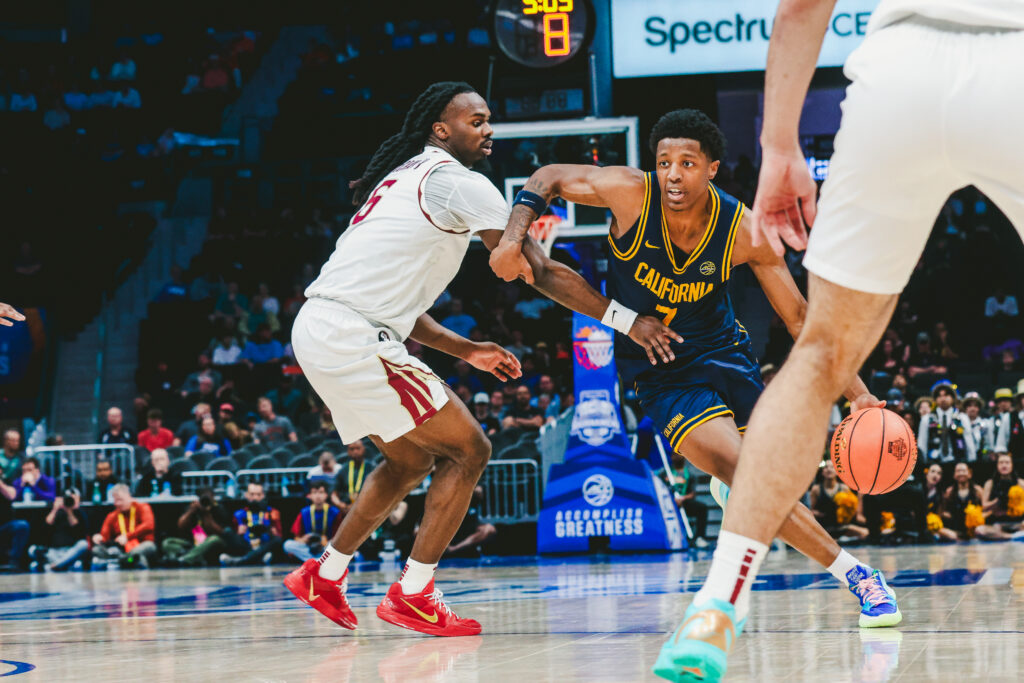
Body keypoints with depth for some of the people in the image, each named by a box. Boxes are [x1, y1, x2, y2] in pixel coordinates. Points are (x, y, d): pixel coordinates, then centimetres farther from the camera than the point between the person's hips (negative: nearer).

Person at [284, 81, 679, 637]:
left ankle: (324, 576, 28)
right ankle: (412, 596, -1)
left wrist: (466, 351, 25)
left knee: (411, 459, 24)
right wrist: (627, 320, -1)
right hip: (351, 338, -10)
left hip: (318, 331, 10)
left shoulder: (405, 179, 24)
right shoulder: (457, 182, -5)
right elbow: (543, 272, -6)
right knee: (468, 449, -1)